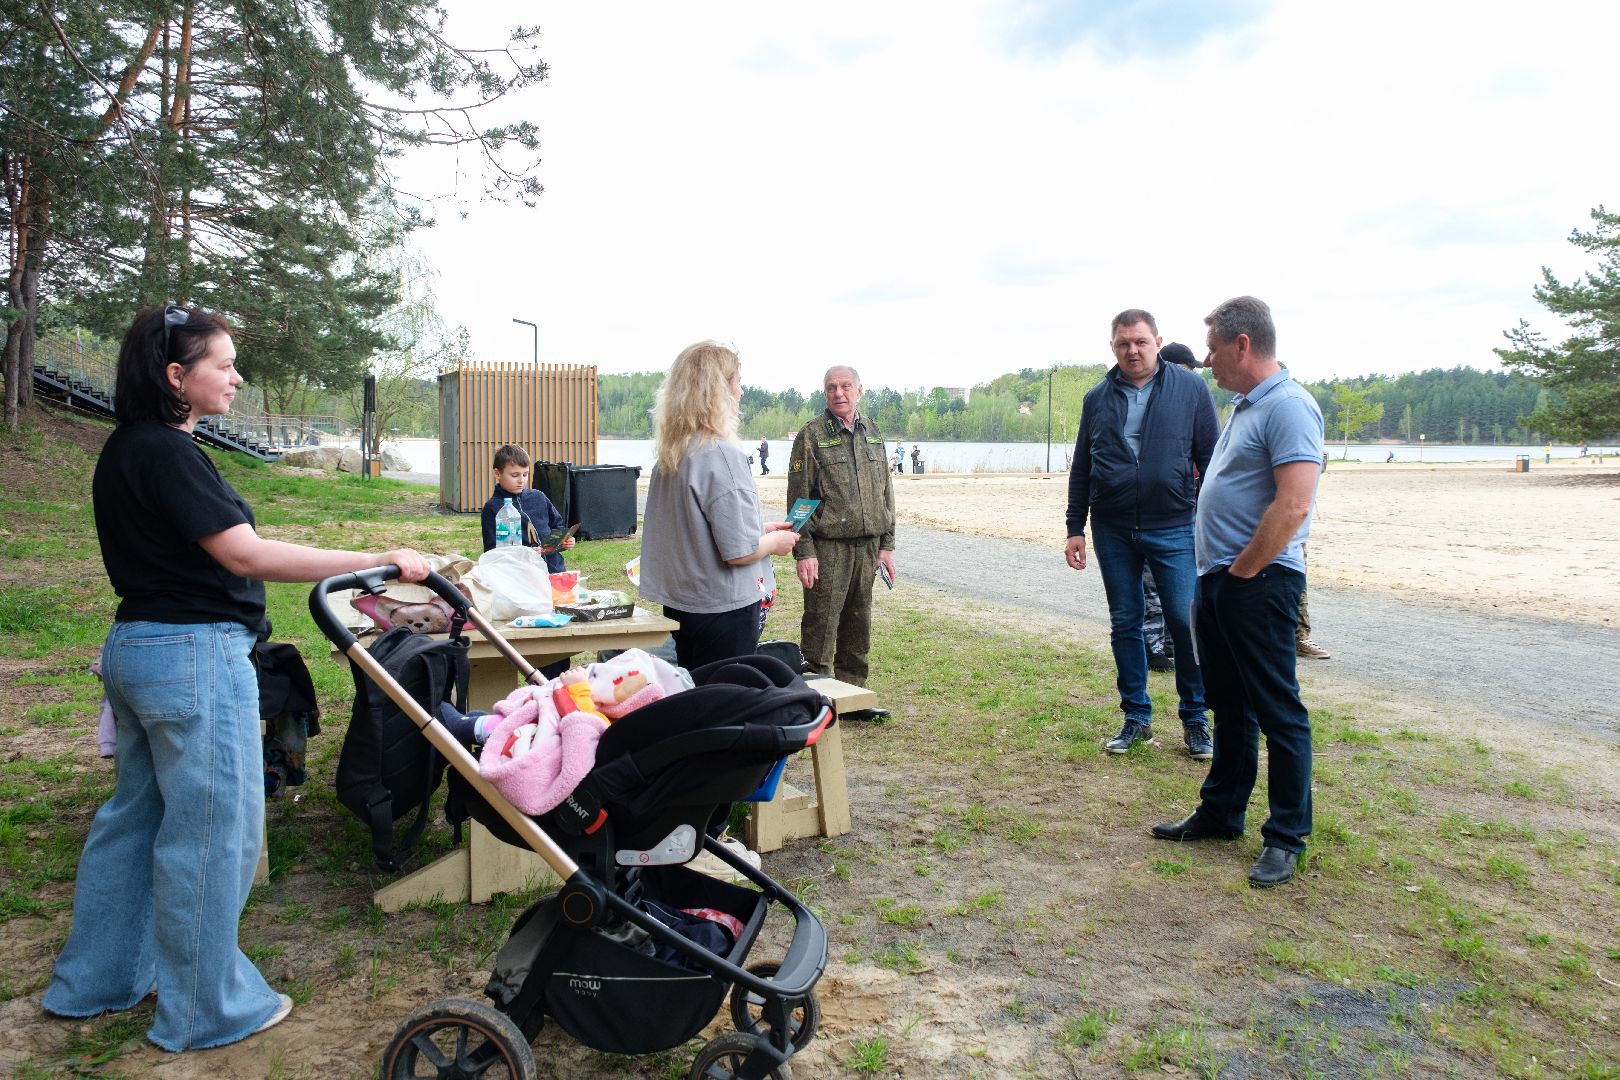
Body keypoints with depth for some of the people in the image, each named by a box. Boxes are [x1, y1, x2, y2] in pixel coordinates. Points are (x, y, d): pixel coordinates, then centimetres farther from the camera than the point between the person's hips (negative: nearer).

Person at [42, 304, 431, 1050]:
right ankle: (205, 1010, 16)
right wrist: (378, 561, -30)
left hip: (136, 647, 11)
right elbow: (245, 553, -27)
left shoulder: (127, 447, 12)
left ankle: (94, 979, 37)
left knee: (137, 812, 22)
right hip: (193, 654, -11)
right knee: (212, 828, 1)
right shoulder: (165, 452, -19)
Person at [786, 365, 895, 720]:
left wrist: (886, 544, 11)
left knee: (858, 625, 12)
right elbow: (799, 498, -8)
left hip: (866, 547, 6)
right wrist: (803, 551, -14)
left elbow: (885, 493, 16)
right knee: (821, 625, -3)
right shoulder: (812, 435, -5)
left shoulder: (872, 433, 12)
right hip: (827, 547, -5)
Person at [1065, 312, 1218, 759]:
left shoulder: (1191, 389, 0)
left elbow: (1210, 459, 1)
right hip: (1112, 531, 3)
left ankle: (1195, 720, 13)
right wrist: (1076, 528, 8)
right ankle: (1136, 717, 22)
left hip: (1173, 529, -3)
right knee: (1124, 624, 9)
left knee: (1186, 624, -3)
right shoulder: (1097, 398, 8)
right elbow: (1080, 468, 12)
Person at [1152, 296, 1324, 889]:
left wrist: (1241, 573, -17)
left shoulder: (1288, 406, -16)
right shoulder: (1245, 405, 16)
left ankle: (1286, 838, 12)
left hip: (1258, 583, -10)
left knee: (1277, 712, 1)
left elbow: (1293, 507, -24)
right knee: (1229, 705, 18)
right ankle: (1220, 813, 30)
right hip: (1218, 580, 10)